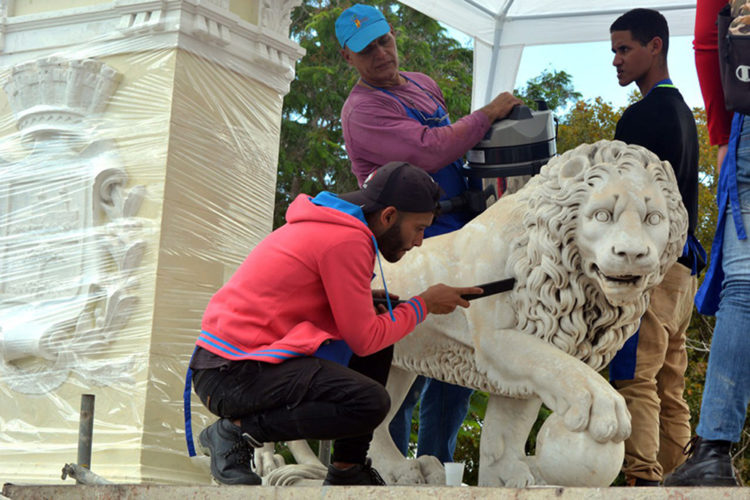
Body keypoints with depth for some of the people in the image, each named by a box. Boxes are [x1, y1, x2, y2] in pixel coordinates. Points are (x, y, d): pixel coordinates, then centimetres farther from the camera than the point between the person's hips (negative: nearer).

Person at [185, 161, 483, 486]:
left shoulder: (325, 225, 17)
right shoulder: (348, 241, -15)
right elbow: (364, 340, -12)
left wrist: (365, 301, 11)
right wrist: (424, 304, 2)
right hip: (233, 374, -11)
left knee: (381, 345, 15)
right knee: (371, 403, -24)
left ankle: (347, 470, 15)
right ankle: (237, 430, -10)